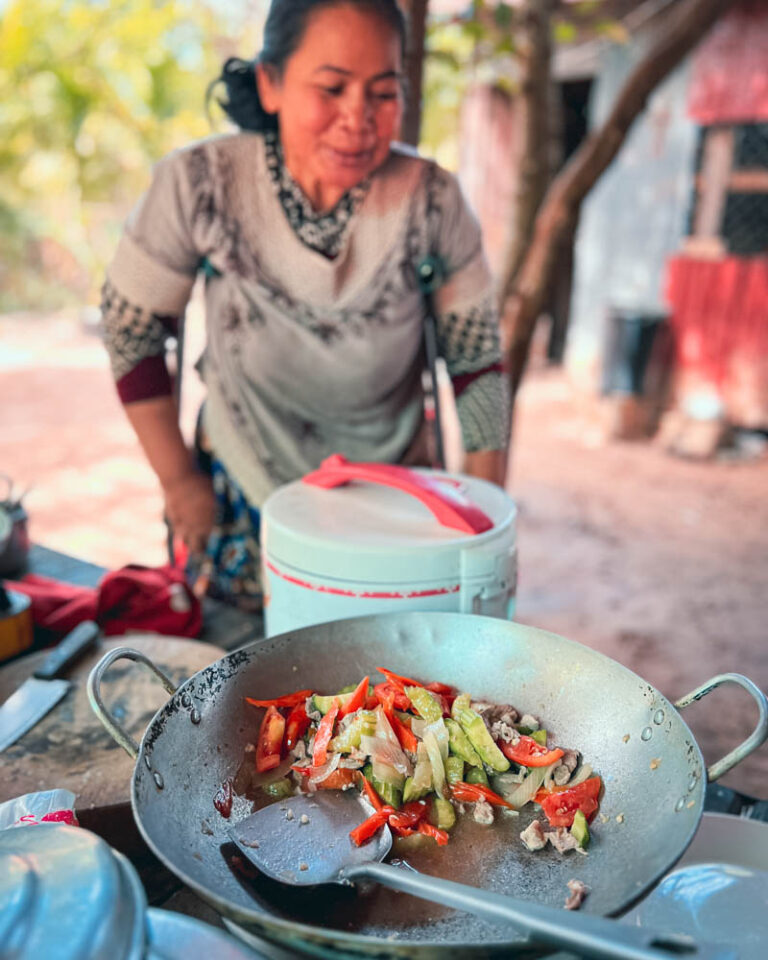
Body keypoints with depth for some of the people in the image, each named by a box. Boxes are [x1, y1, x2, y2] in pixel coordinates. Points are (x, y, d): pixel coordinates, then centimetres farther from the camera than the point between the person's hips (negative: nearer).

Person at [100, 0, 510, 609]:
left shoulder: (432, 198, -19)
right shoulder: (199, 185, -21)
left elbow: (478, 362, -8)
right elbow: (131, 333, -7)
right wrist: (179, 480, -3)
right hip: (244, 495, 0)